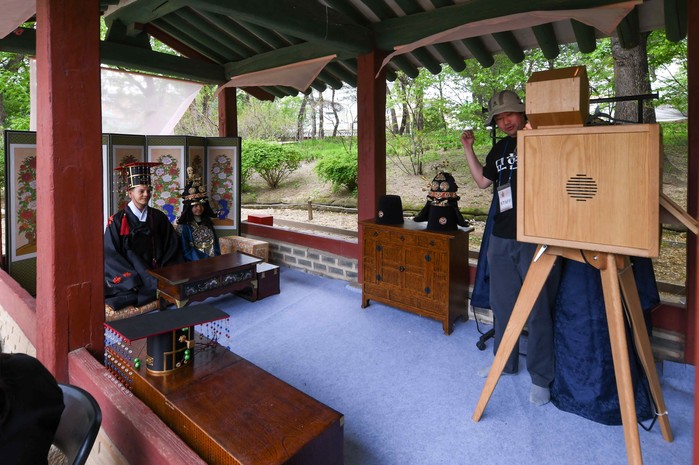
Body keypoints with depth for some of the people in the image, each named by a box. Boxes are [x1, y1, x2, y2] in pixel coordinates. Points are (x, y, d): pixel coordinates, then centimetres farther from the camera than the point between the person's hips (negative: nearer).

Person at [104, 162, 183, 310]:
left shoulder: (158, 217, 7)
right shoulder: (118, 220, -1)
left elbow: (172, 247, 9)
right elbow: (111, 255, -4)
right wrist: (134, 280, -16)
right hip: (128, 279, -3)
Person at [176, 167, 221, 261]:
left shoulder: (208, 224, 14)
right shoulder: (184, 226, 0)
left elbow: (215, 244, 13)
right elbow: (186, 251, -6)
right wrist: (206, 259, -14)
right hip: (195, 263, -4)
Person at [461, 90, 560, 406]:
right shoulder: (499, 148, 15)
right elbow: (483, 181, 22)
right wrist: (468, 150, 15)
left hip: (535, 239, -6)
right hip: (501, 238, 6)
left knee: (538, 310, 1)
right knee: (502, 305, 14)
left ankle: (540, 378, 16)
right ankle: (505, 363, 32)